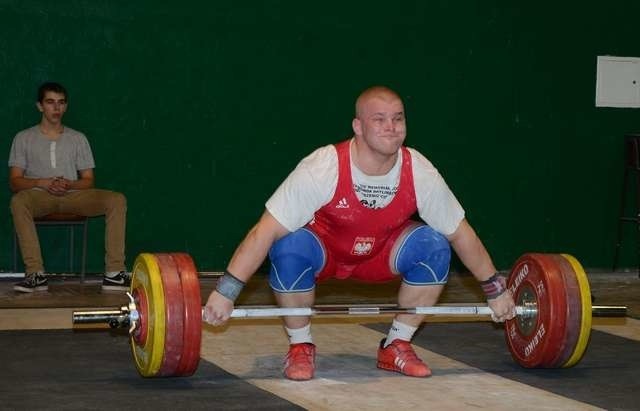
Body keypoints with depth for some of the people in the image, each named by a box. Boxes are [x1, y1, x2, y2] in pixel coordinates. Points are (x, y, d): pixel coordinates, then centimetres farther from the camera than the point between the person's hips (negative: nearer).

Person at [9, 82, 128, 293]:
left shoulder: (78, 139, 15)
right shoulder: (24, 138, 9)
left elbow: (88, 181, 12)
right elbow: (14, 181, 3)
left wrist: (69, 185, -11)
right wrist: (42, 183, -16)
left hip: (73, 195, 2)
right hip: (39, 196, -2)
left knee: (117, 200, -24)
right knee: (18, 201, -39)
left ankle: (114, 273, -29)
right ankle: (35, 274, -39)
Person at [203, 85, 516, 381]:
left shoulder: (420, 174, -23)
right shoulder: (322, 169, -34)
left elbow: (461, 234, -8)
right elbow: (265, 232, -32)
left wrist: (496, 290, -3)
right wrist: (225, 292, -36)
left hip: (379, 254, 3)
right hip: (323, 250, -3)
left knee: (434, 248, -22)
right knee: (290, 248, -36)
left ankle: (396, 347, -2)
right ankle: (301, 347, -11)